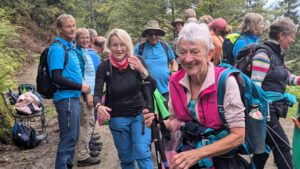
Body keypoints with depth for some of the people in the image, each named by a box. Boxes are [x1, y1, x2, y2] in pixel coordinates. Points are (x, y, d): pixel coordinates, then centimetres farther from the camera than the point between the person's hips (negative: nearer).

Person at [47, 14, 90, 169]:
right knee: (68, 137, -4)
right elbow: (56, 78, -21)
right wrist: (80, 86, -15)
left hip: (73, 97, 9)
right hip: (66, 98, -9)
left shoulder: (69, 47, 14)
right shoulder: (57, 48, -14)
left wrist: (81, 86, 5)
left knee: (73, 136, 17)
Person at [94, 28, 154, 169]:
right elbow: (97, 94, -15)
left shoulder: (137, 61, -10)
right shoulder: (104, 67, -11)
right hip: (117, 118, 1)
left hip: (139, 114, 0)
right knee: (126, 157, 12)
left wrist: (142, 71, -34)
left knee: (142, 153, -9)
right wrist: (99, 106, -38)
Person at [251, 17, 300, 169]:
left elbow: (285, 77, 26)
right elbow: (255, 84, -21)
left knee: (266, 146, 14)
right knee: (282, 146, -4)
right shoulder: (264, 54, -15)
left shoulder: (277, 54, 13)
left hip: (273, 109, 9)